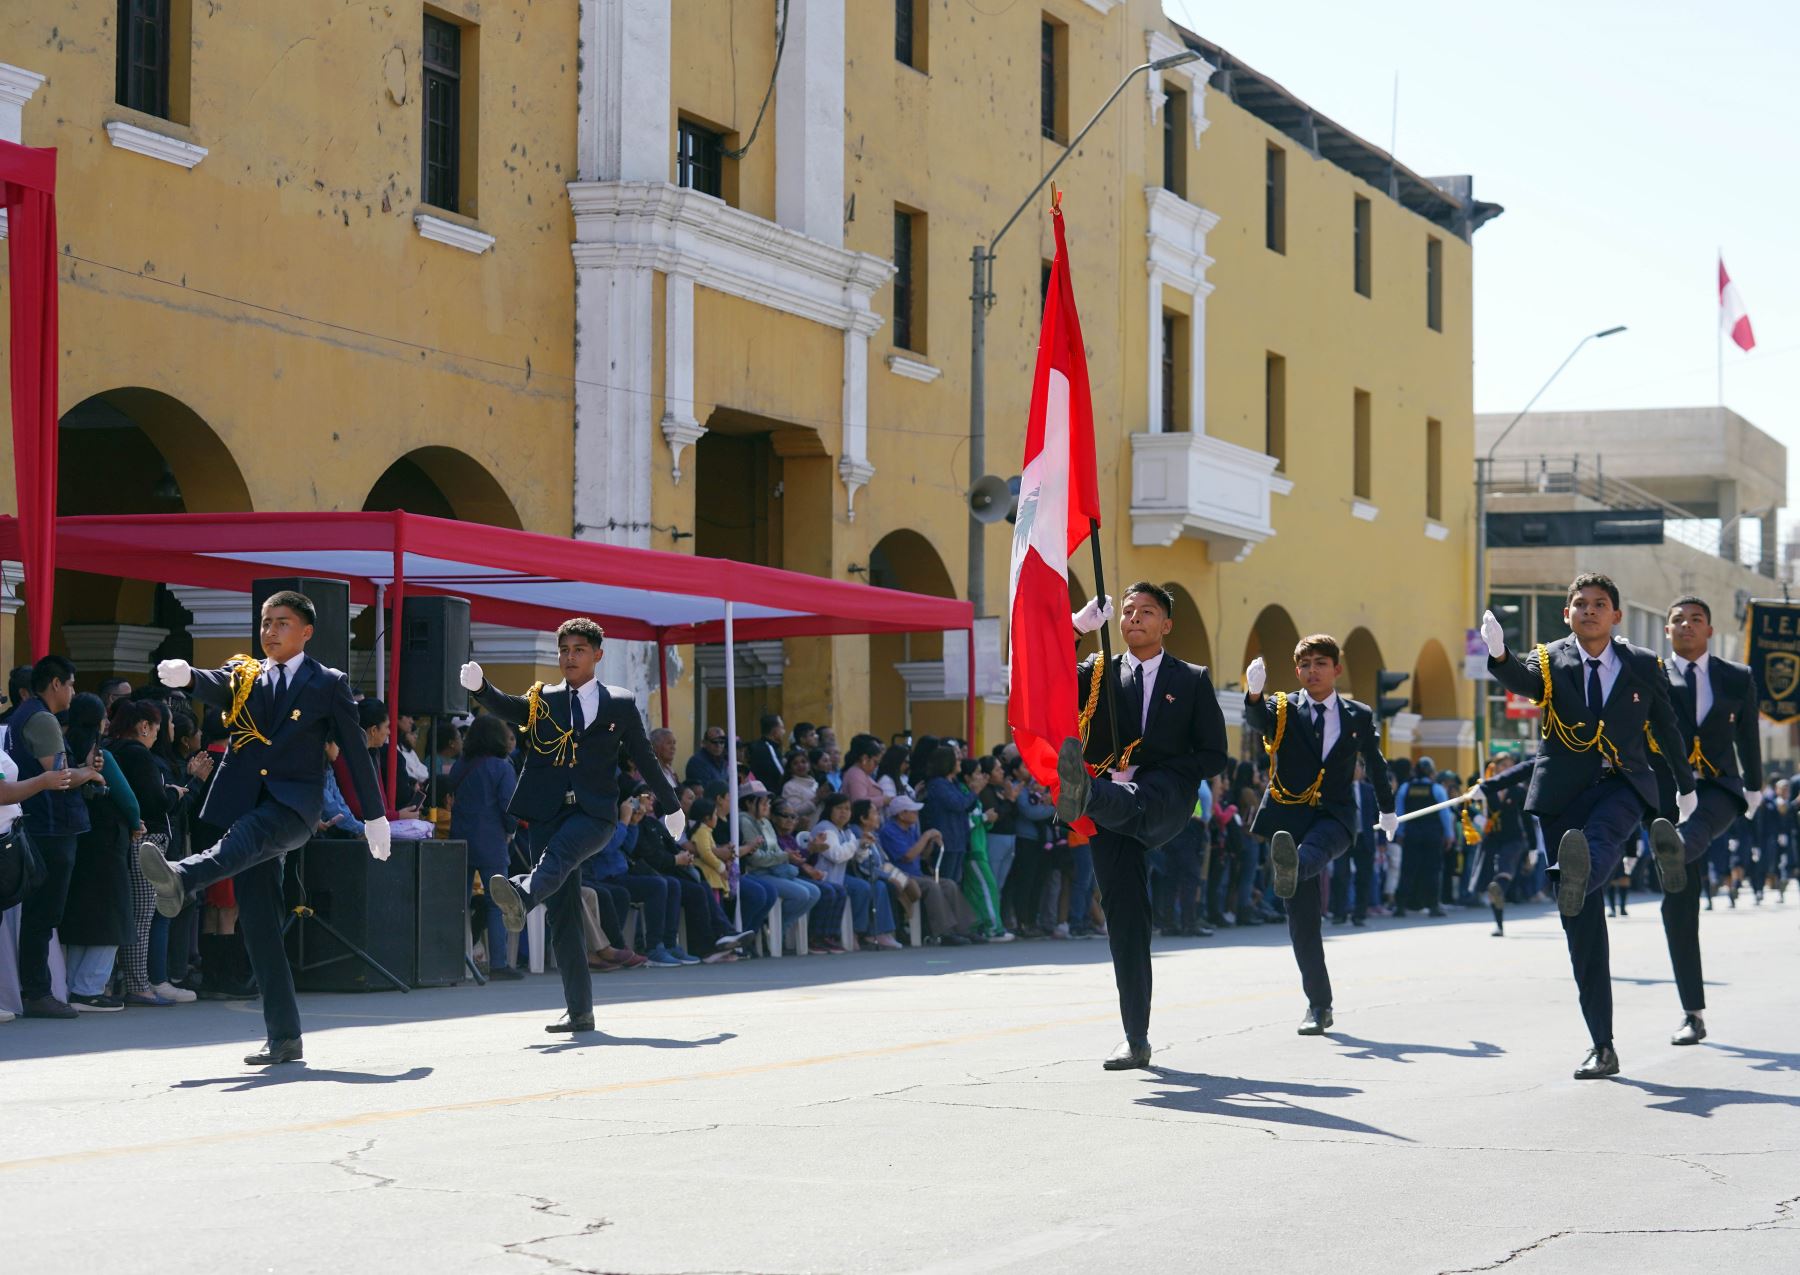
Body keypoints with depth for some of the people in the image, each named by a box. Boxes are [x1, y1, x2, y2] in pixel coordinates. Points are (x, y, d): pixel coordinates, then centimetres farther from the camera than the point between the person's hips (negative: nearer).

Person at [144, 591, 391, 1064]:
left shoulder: (329, 683, 11)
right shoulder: (244, 674, 17)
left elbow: (355, 751, 12)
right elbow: (217, 690, -6)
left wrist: (375, 815, 13)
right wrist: (185, 676, -29)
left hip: (294, 801, -4)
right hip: (246, 802, 4)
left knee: (245, 837, -38)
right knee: (257, 923, -1)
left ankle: (179, 878, -68)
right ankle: (283, 1038, 3)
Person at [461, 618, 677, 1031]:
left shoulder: (621, 705, 12)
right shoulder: (541, 700, 15)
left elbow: (644, 759, 20)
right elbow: (506, 708, -4)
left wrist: (671, 807, 28)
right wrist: (479, 687, -25)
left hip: (594, 814, -2)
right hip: (548, 812, 2)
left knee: (558, 852, -35)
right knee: (561, 914, -2)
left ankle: (520, 896, -66)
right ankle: (579, 1011, 2)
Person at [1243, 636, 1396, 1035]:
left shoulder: (1359, 717, 11)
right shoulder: (1282, 710, 6)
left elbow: (1375, 763, 28)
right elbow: (1257, 720, -18)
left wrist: (1387, 809, 40)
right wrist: (1254, 693, -41)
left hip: (1335, 816, 0)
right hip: (1290, 817, 0)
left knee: (1313, 851, -37)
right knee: (1302, 913, -3)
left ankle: (1292, 868, -72)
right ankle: (1318, 1006, 4)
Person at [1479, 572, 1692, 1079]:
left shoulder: (1643, 666, 8)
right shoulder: (1550, 661, 3)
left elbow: (1666, 726, 23)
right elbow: (1521, 679, -21)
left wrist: (1685, 785, 35)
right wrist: (1500, 655, -45)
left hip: (1621, 787, 0)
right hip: (1563, 797, 0)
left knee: (1601, 831, -39)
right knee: (1583, 930, -2)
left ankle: (1582, 874, -73)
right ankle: (1602, 1046, 4)